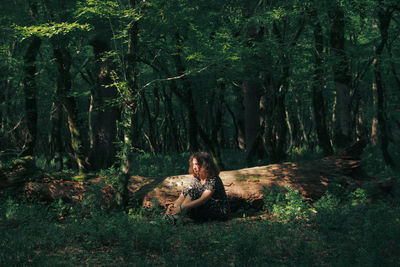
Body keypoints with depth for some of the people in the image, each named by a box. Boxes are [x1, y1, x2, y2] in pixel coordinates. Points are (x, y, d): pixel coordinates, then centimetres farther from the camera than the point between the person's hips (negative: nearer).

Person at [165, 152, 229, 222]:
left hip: (221, 211, -7)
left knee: (193, 192, -25)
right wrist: (173, 205, -20)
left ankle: (176, 216, -31)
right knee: (185, 191, -12)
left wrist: (181, 208, -38)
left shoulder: (213, 180, -22)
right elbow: (184, 195, -1)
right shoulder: (196, 178, 2)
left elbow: (202, 200, -32)